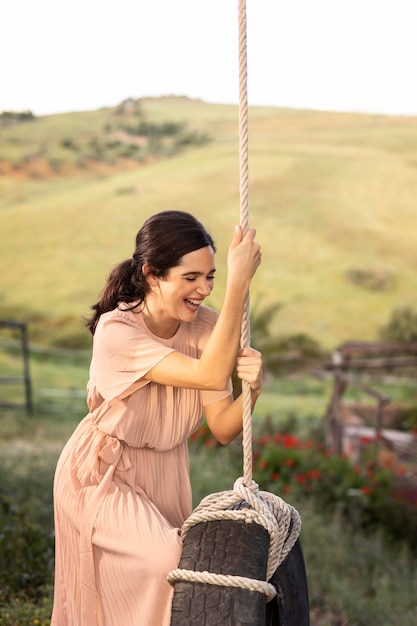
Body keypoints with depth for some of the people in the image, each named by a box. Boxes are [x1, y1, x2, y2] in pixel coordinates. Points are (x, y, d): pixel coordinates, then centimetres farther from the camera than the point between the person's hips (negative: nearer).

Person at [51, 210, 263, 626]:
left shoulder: (205, 327, -15)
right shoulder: (116, 331, -30)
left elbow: (223, 428, -15)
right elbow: (210, 375, -40)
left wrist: (252, 389, -36)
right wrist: (239, 281, -43)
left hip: (164, 477, 5)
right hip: (103, 477, -5)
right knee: (168, 563, -21)